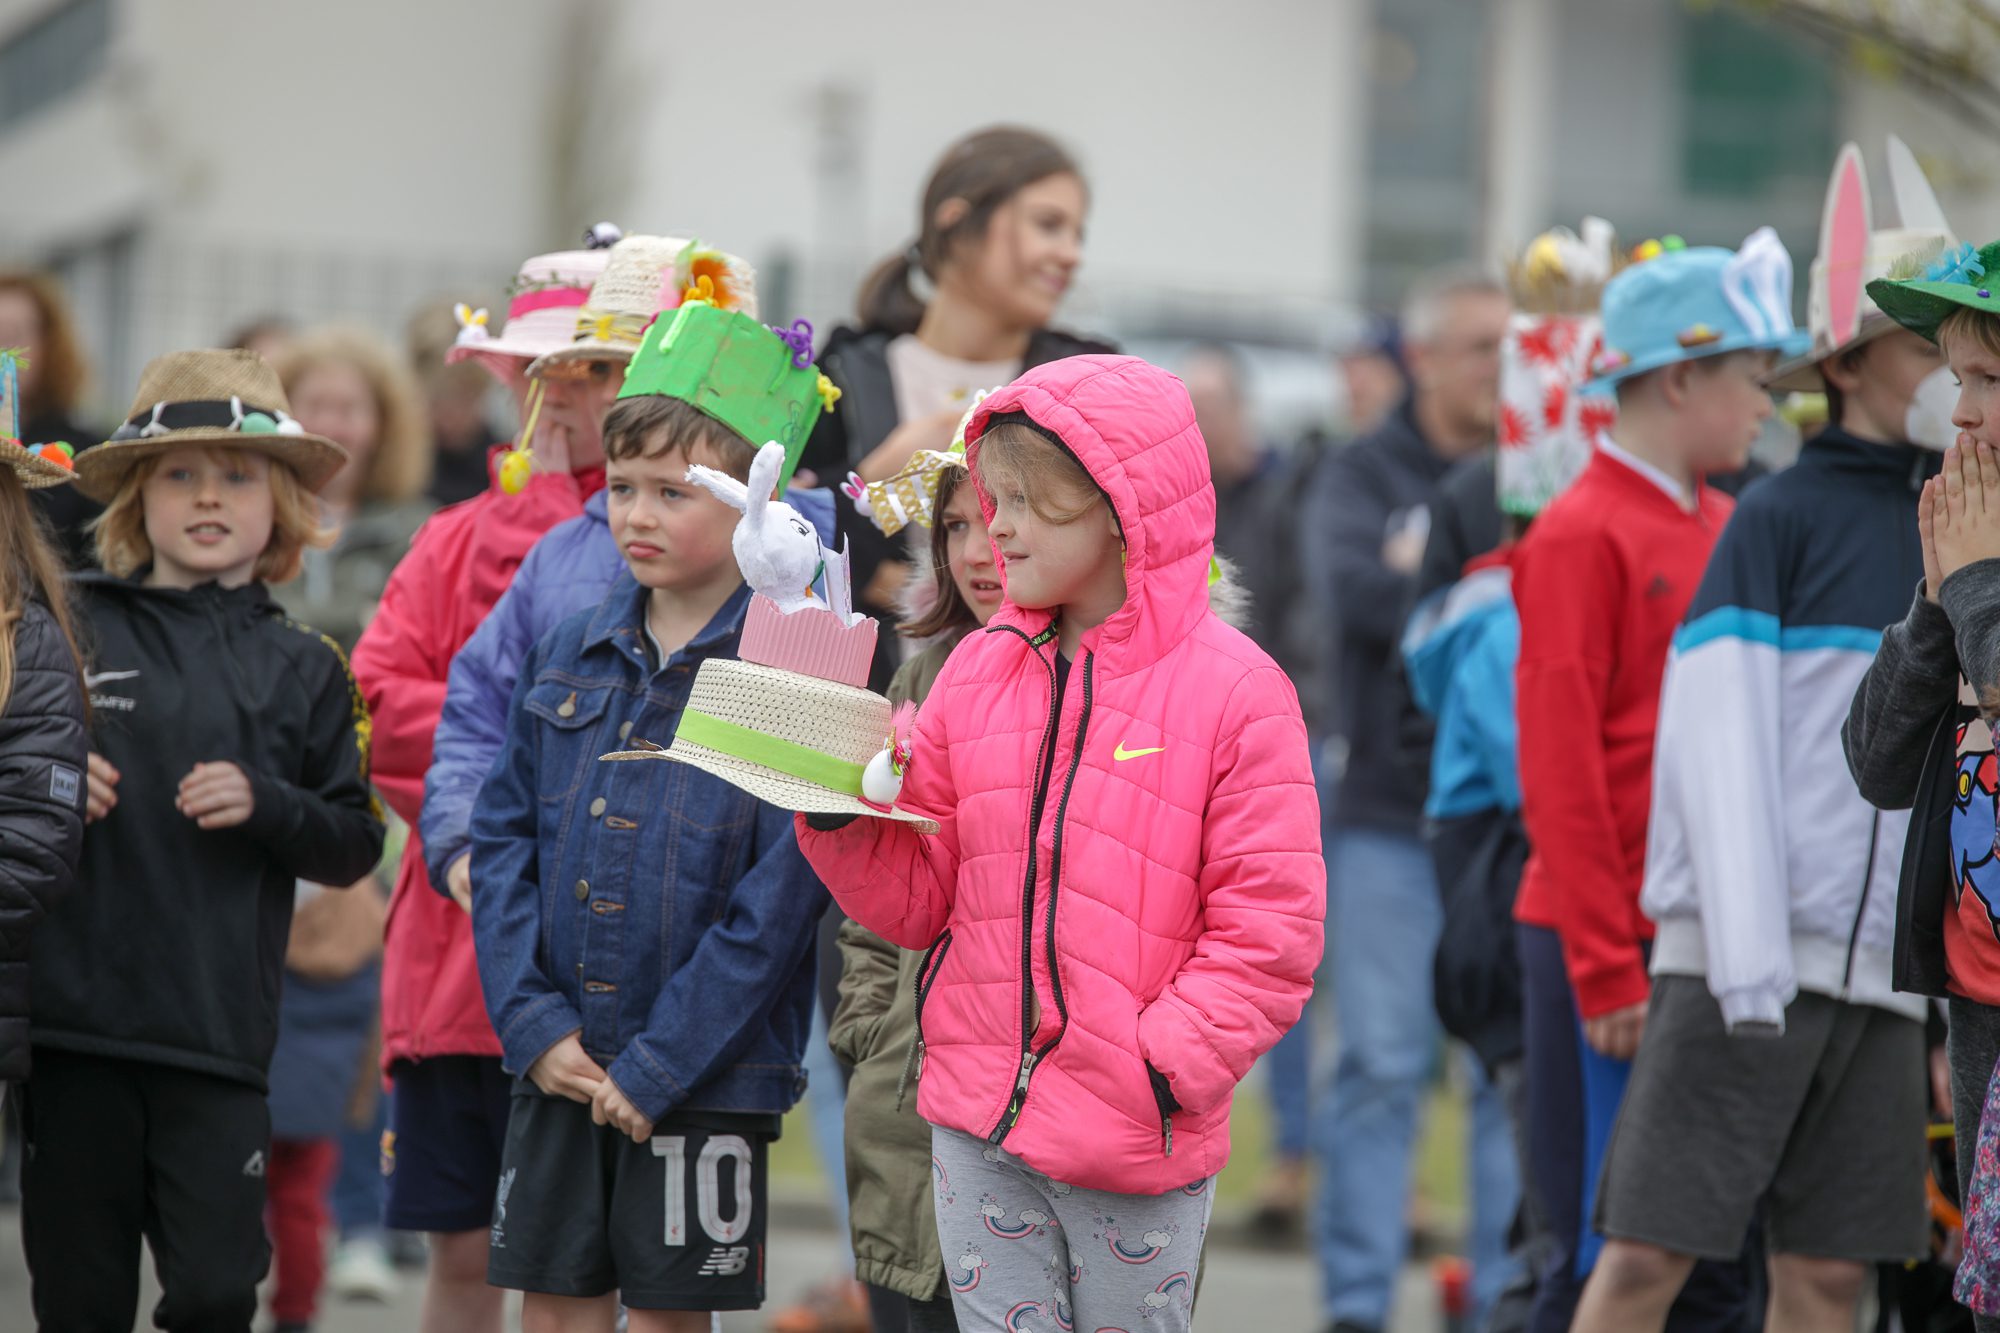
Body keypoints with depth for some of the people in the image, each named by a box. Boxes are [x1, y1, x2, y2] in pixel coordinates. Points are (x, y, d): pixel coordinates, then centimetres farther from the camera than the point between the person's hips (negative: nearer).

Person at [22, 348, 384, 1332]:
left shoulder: (303, 670, 11)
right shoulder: (68, 628, 5)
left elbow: (357, 844, 9)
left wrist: (265, 806, -8)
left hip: (218, 1031, 1)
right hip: (73, 1025, 0)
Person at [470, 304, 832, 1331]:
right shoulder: (569, 656, 7)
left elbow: (781, 895, -14)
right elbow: (502, 839, 8)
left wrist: (656, 1066, -15)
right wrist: (532, 1024, -5)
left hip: (709, 1074, -5)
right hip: (559, 1060, 5)